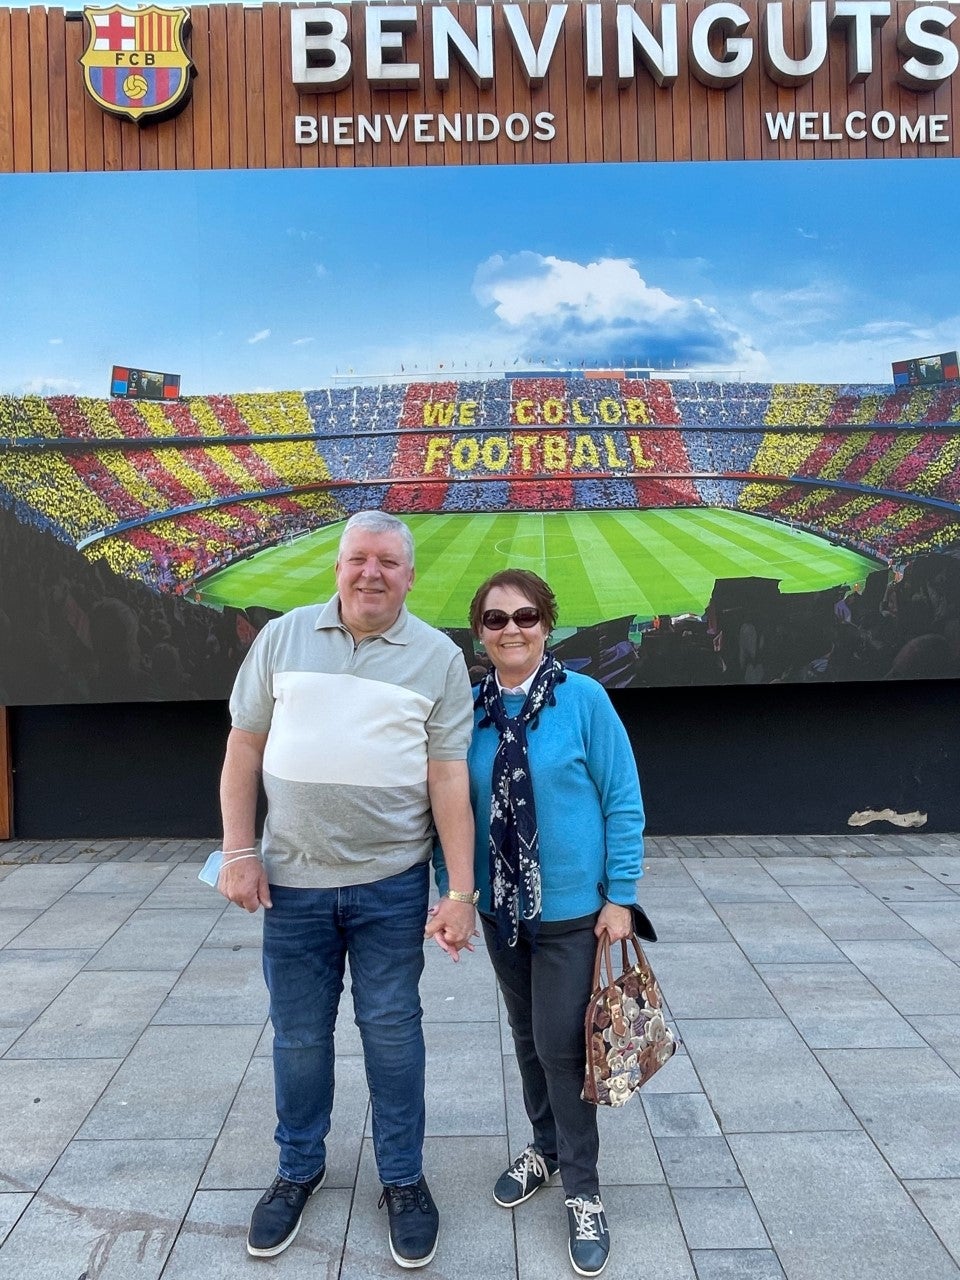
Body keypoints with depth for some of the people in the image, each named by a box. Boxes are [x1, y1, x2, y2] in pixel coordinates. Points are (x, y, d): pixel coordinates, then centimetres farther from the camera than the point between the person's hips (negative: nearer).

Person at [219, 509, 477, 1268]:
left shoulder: (439, 658, -3)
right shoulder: (283, 638, 1)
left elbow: (449, 781, -5)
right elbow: (245, 749, 5)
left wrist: (462, 893, -8)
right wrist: (239, 852, -2)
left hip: (391, 882, -1)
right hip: (292, 879, 2)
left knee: (392, 1033, 10)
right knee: (299, 1035, 14)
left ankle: (404, 1179, 30)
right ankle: (299, 1169, 37)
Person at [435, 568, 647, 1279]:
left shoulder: (584, 698, -13)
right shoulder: (471, 707, -3)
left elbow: (624, 801, -10)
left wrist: (620, 897, -11)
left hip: (574, 908, -4)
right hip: (502, 908, 4)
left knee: (562, 1045, 1)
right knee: (528, 1037, 18)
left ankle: (583, 1191, 21)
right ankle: (546, 1147, 41)